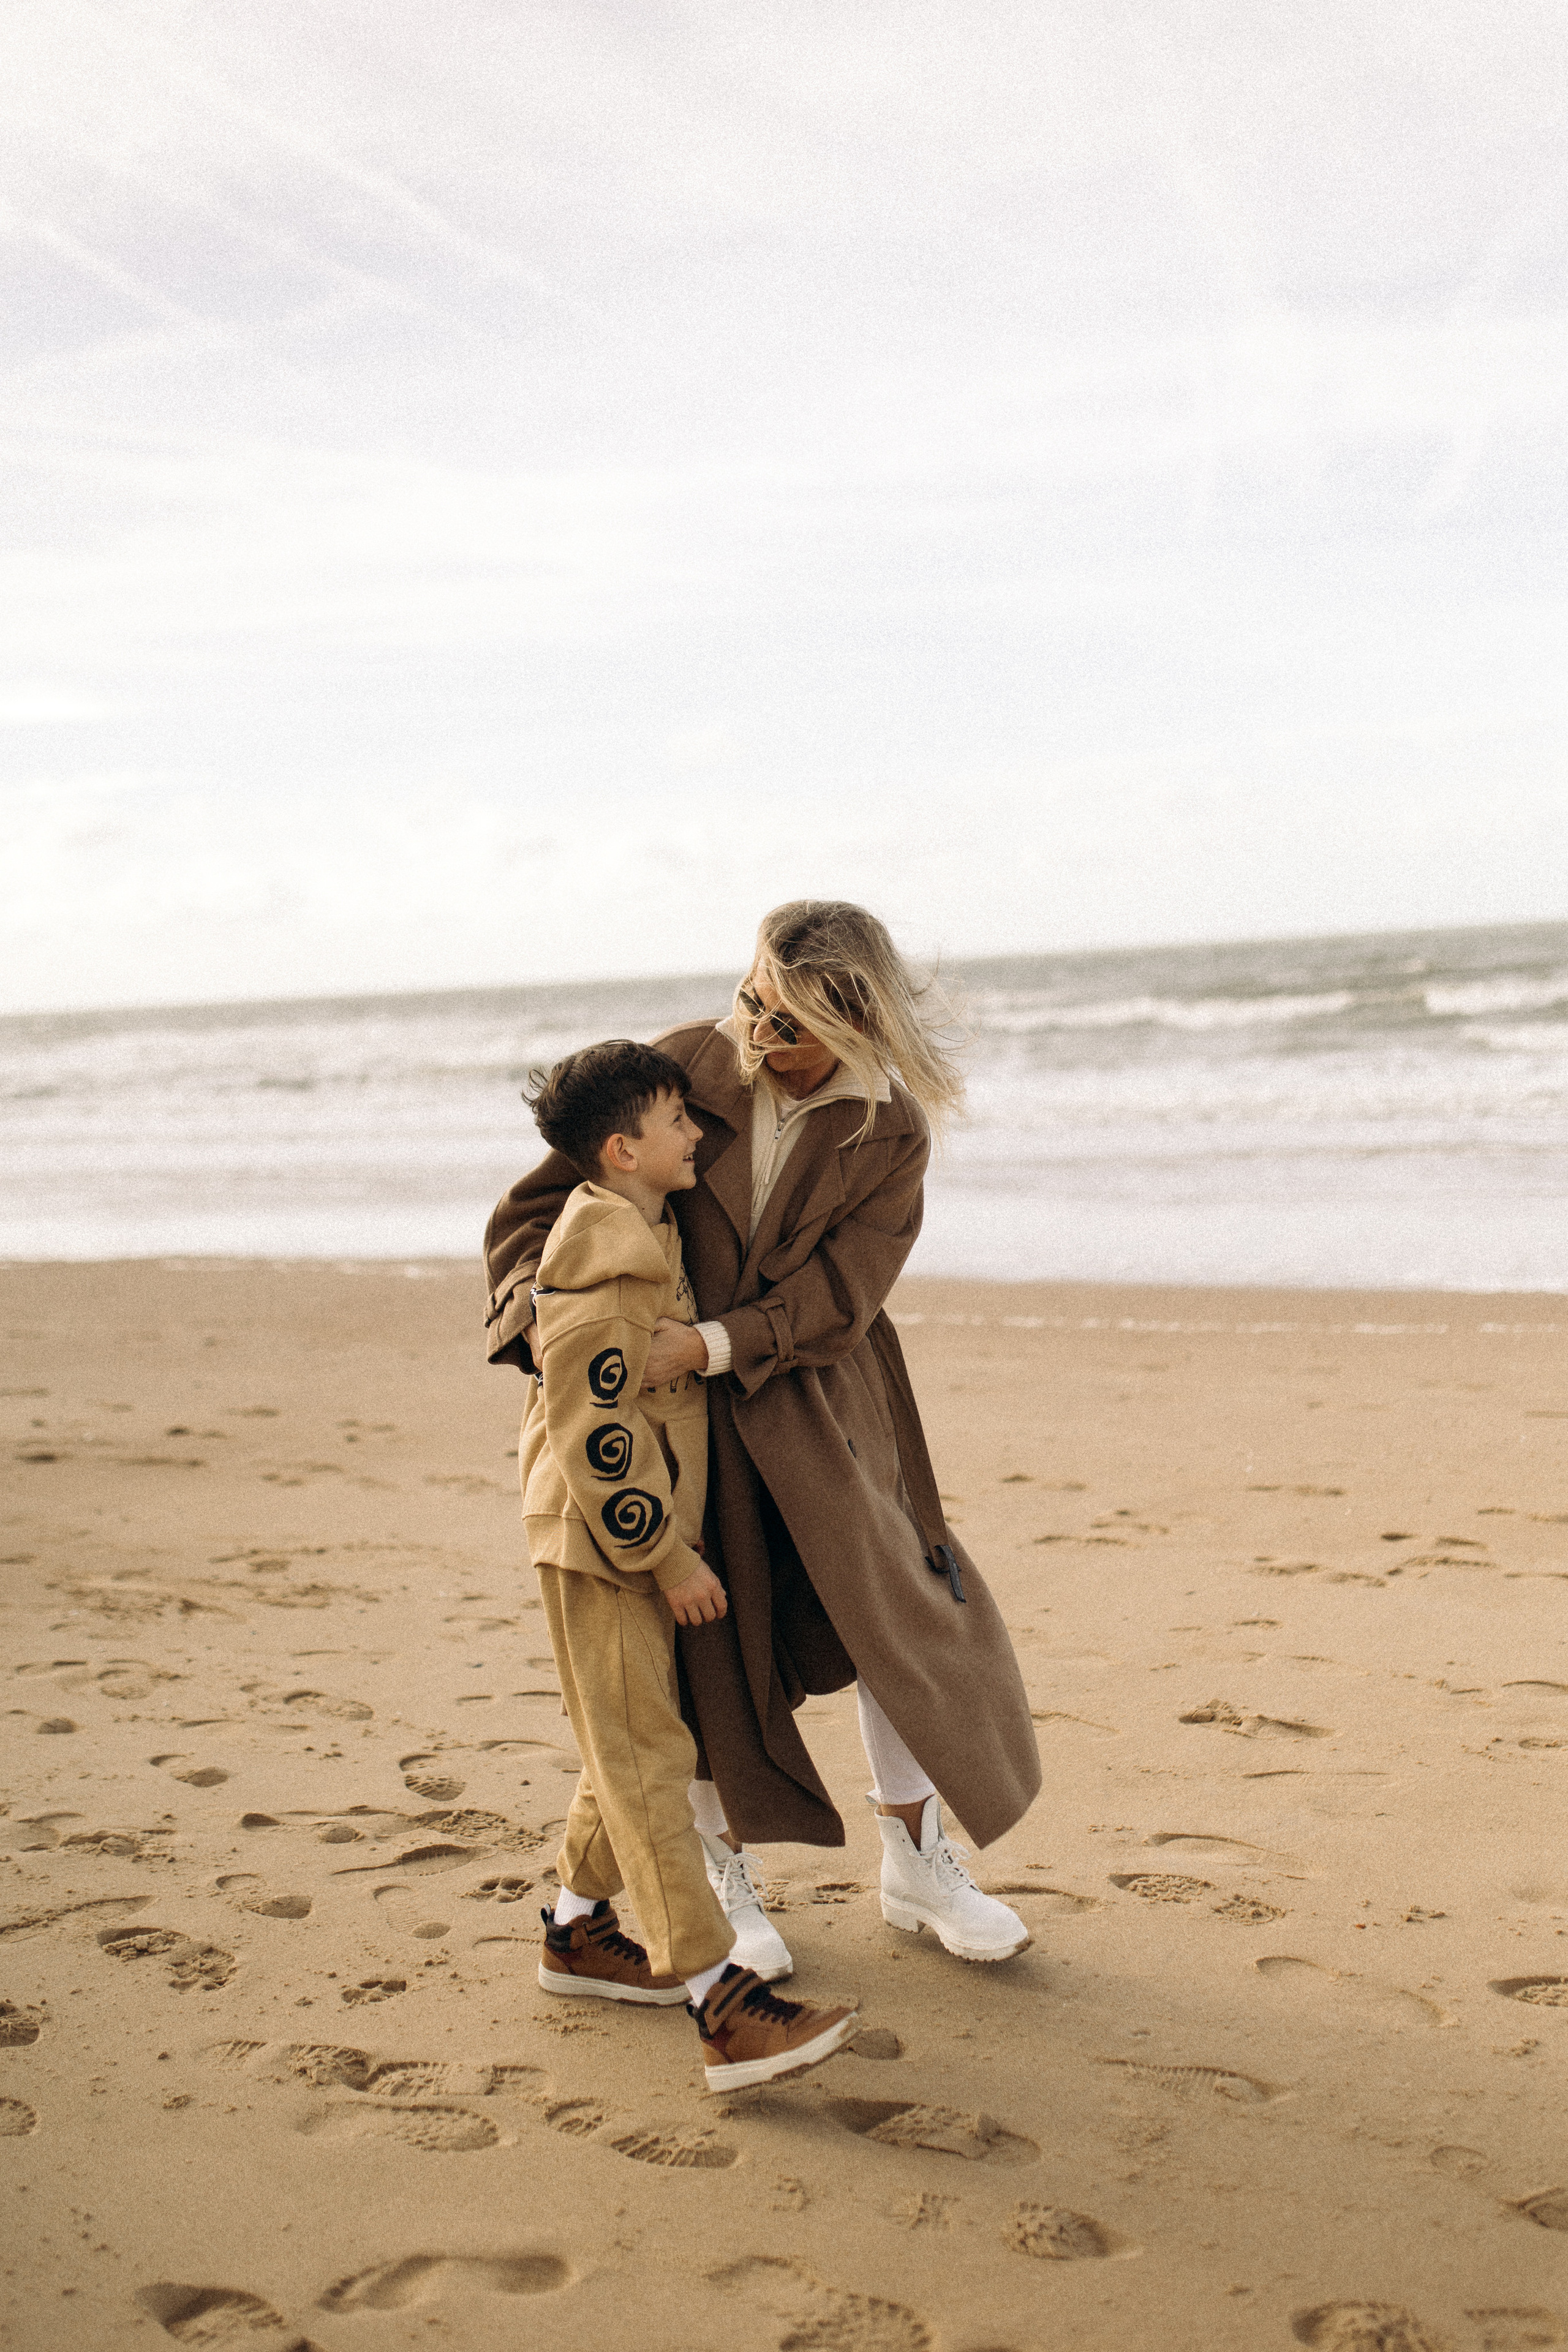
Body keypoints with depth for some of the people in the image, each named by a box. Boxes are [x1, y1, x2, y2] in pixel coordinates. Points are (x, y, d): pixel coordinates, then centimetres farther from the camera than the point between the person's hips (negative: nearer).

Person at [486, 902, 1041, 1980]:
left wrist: (713, 1344, -30)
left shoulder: (892, 1134, -10)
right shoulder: (689, 1065, -12)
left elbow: (833, 1300, -16)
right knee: (715, 1638, 5)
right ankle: (727, 1874, 27)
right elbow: (549, 1191, -6)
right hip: (682, 1407, -1)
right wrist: (539, 1304, -24)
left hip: (817, 1404, 1)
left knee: (899, 1613, 2)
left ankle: (918, 1864, 22)